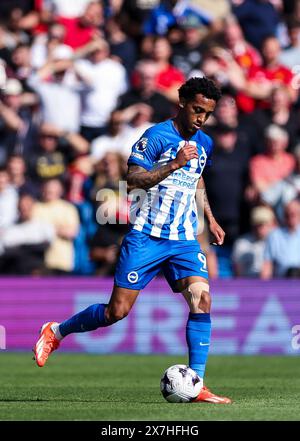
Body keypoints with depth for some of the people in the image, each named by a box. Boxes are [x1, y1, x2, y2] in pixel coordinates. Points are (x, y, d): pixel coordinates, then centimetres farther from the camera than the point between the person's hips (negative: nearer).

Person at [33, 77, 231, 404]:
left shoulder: (204, 144, 12)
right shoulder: (156, 137, -10)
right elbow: (133, 180, -19)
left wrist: (210, 218, 28)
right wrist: (174, 164, -27)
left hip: (184, 240, 5)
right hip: (146, 238, -5)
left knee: (202, 299, -16)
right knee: (118, 310, -4)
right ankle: (56, 331, 22)